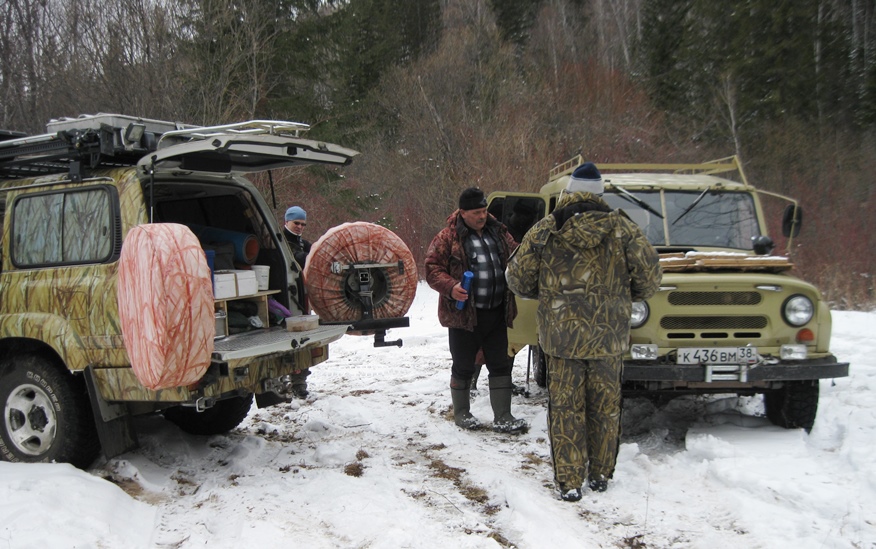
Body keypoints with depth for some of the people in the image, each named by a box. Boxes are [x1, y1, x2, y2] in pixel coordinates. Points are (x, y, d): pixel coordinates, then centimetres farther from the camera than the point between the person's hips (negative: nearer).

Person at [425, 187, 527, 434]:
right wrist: (450, 287, -24)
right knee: (463, 367, 9)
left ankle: (502, 418, 16)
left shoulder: (498, 232, 10)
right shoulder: (447, 237, -6)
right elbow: (432, 268, -7)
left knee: (501, 365, 8)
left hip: (496, 313, 5)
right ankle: (461, 413, 27)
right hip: (464, 314, -5)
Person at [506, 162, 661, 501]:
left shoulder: (543, 232, -4)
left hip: (560, 336, 0)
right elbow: (650, 276, -4)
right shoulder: (622, 229, -4)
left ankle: (569, 481, 10)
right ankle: (600, 475, 25)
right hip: (609, 336, 1)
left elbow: (517, 278, 1)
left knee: (565, 409, 8)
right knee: (605, 407, 15)